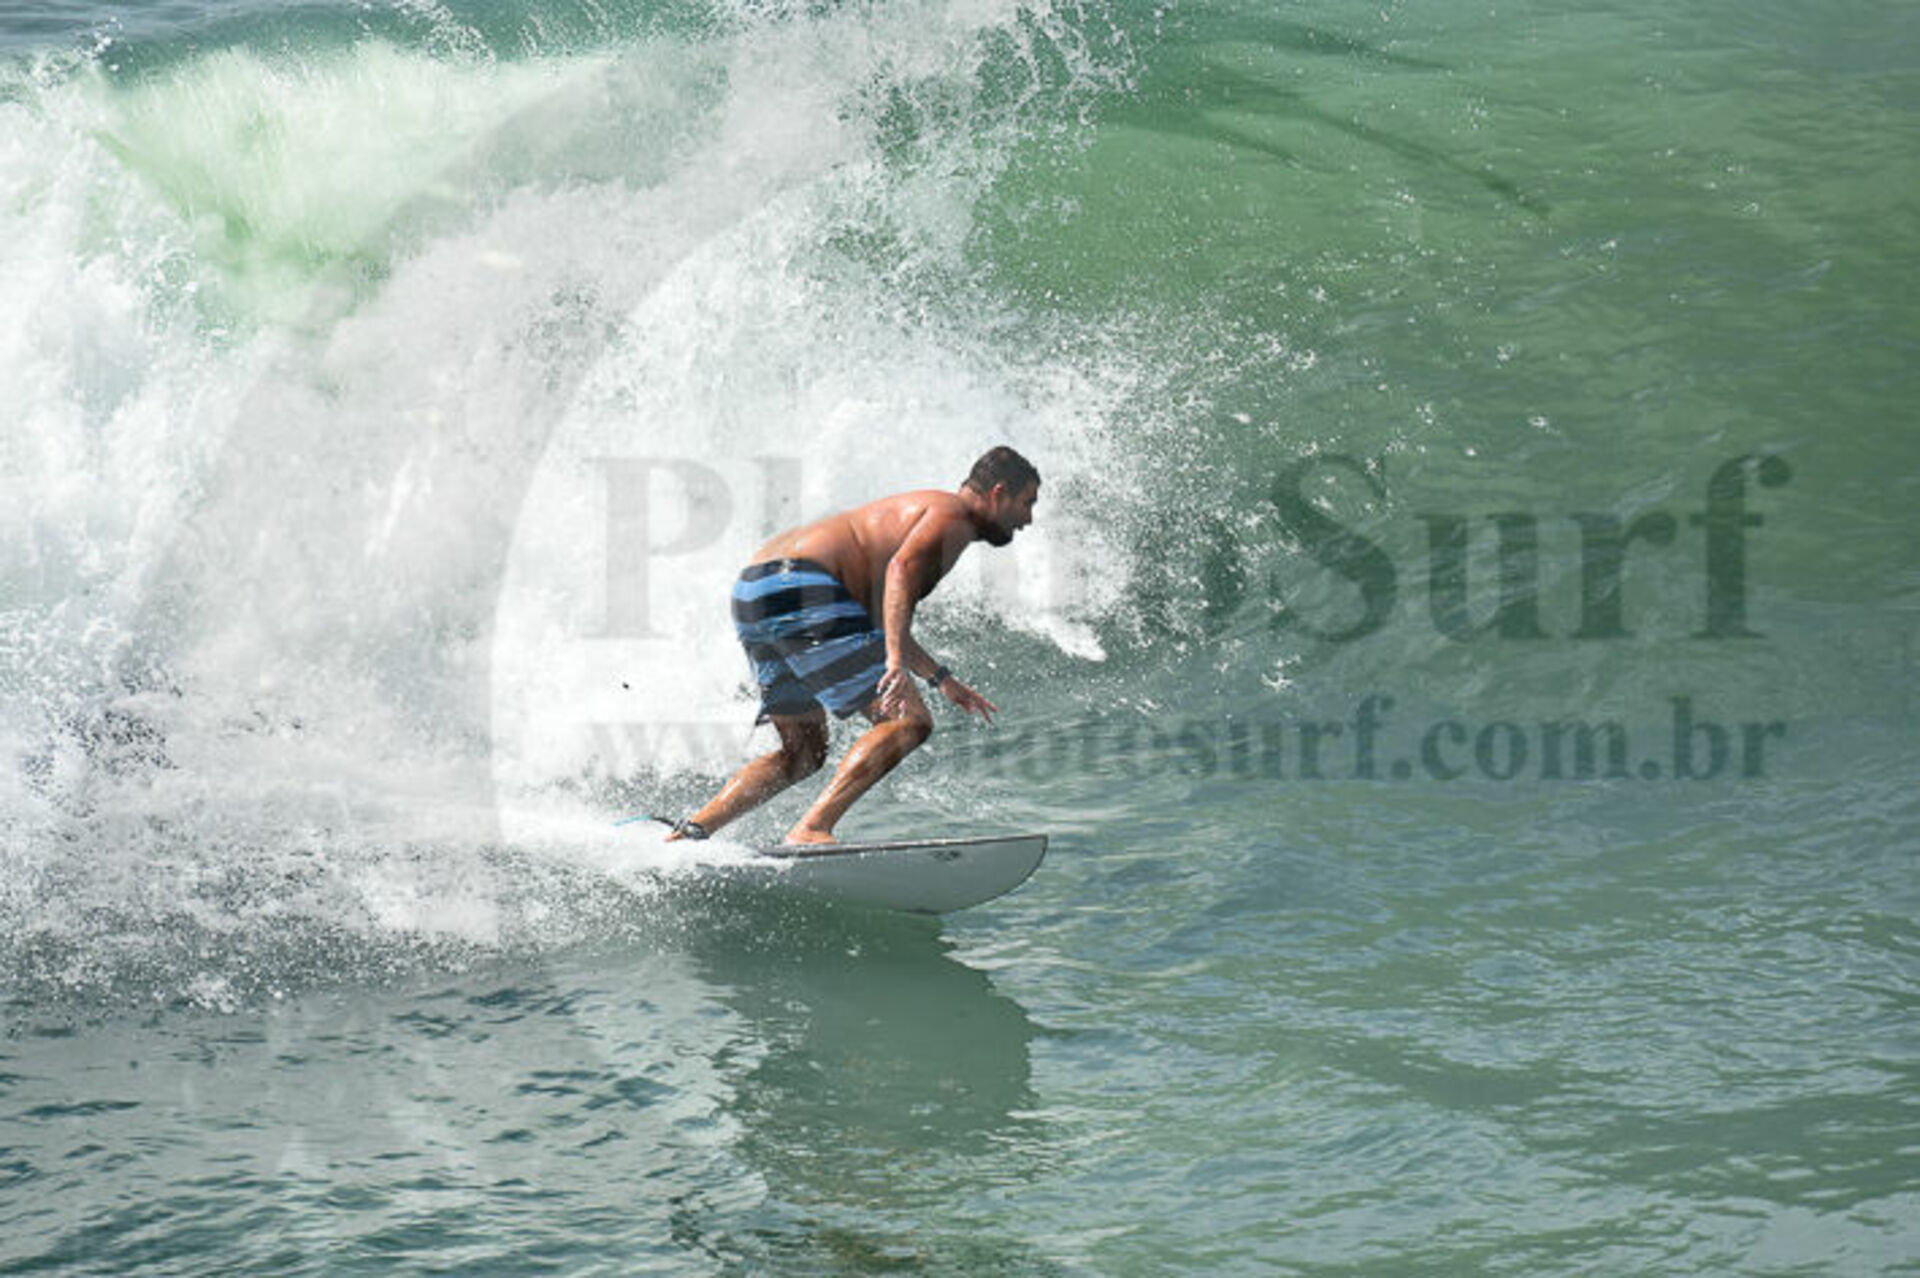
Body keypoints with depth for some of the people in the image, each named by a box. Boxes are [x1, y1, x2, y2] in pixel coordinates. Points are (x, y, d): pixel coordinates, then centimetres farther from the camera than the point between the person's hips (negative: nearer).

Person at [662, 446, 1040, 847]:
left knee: (803, 754, 21)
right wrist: (895, 659, -30)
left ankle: (690, 831, 10)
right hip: (803, 592, -10)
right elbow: (901, 569, -20)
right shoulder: (952, 514, 0)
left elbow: (883, 619, 39)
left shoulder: (921, 508, 31)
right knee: (909, 722, -10)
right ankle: (811, 831, -22)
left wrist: (943, 680, 41)